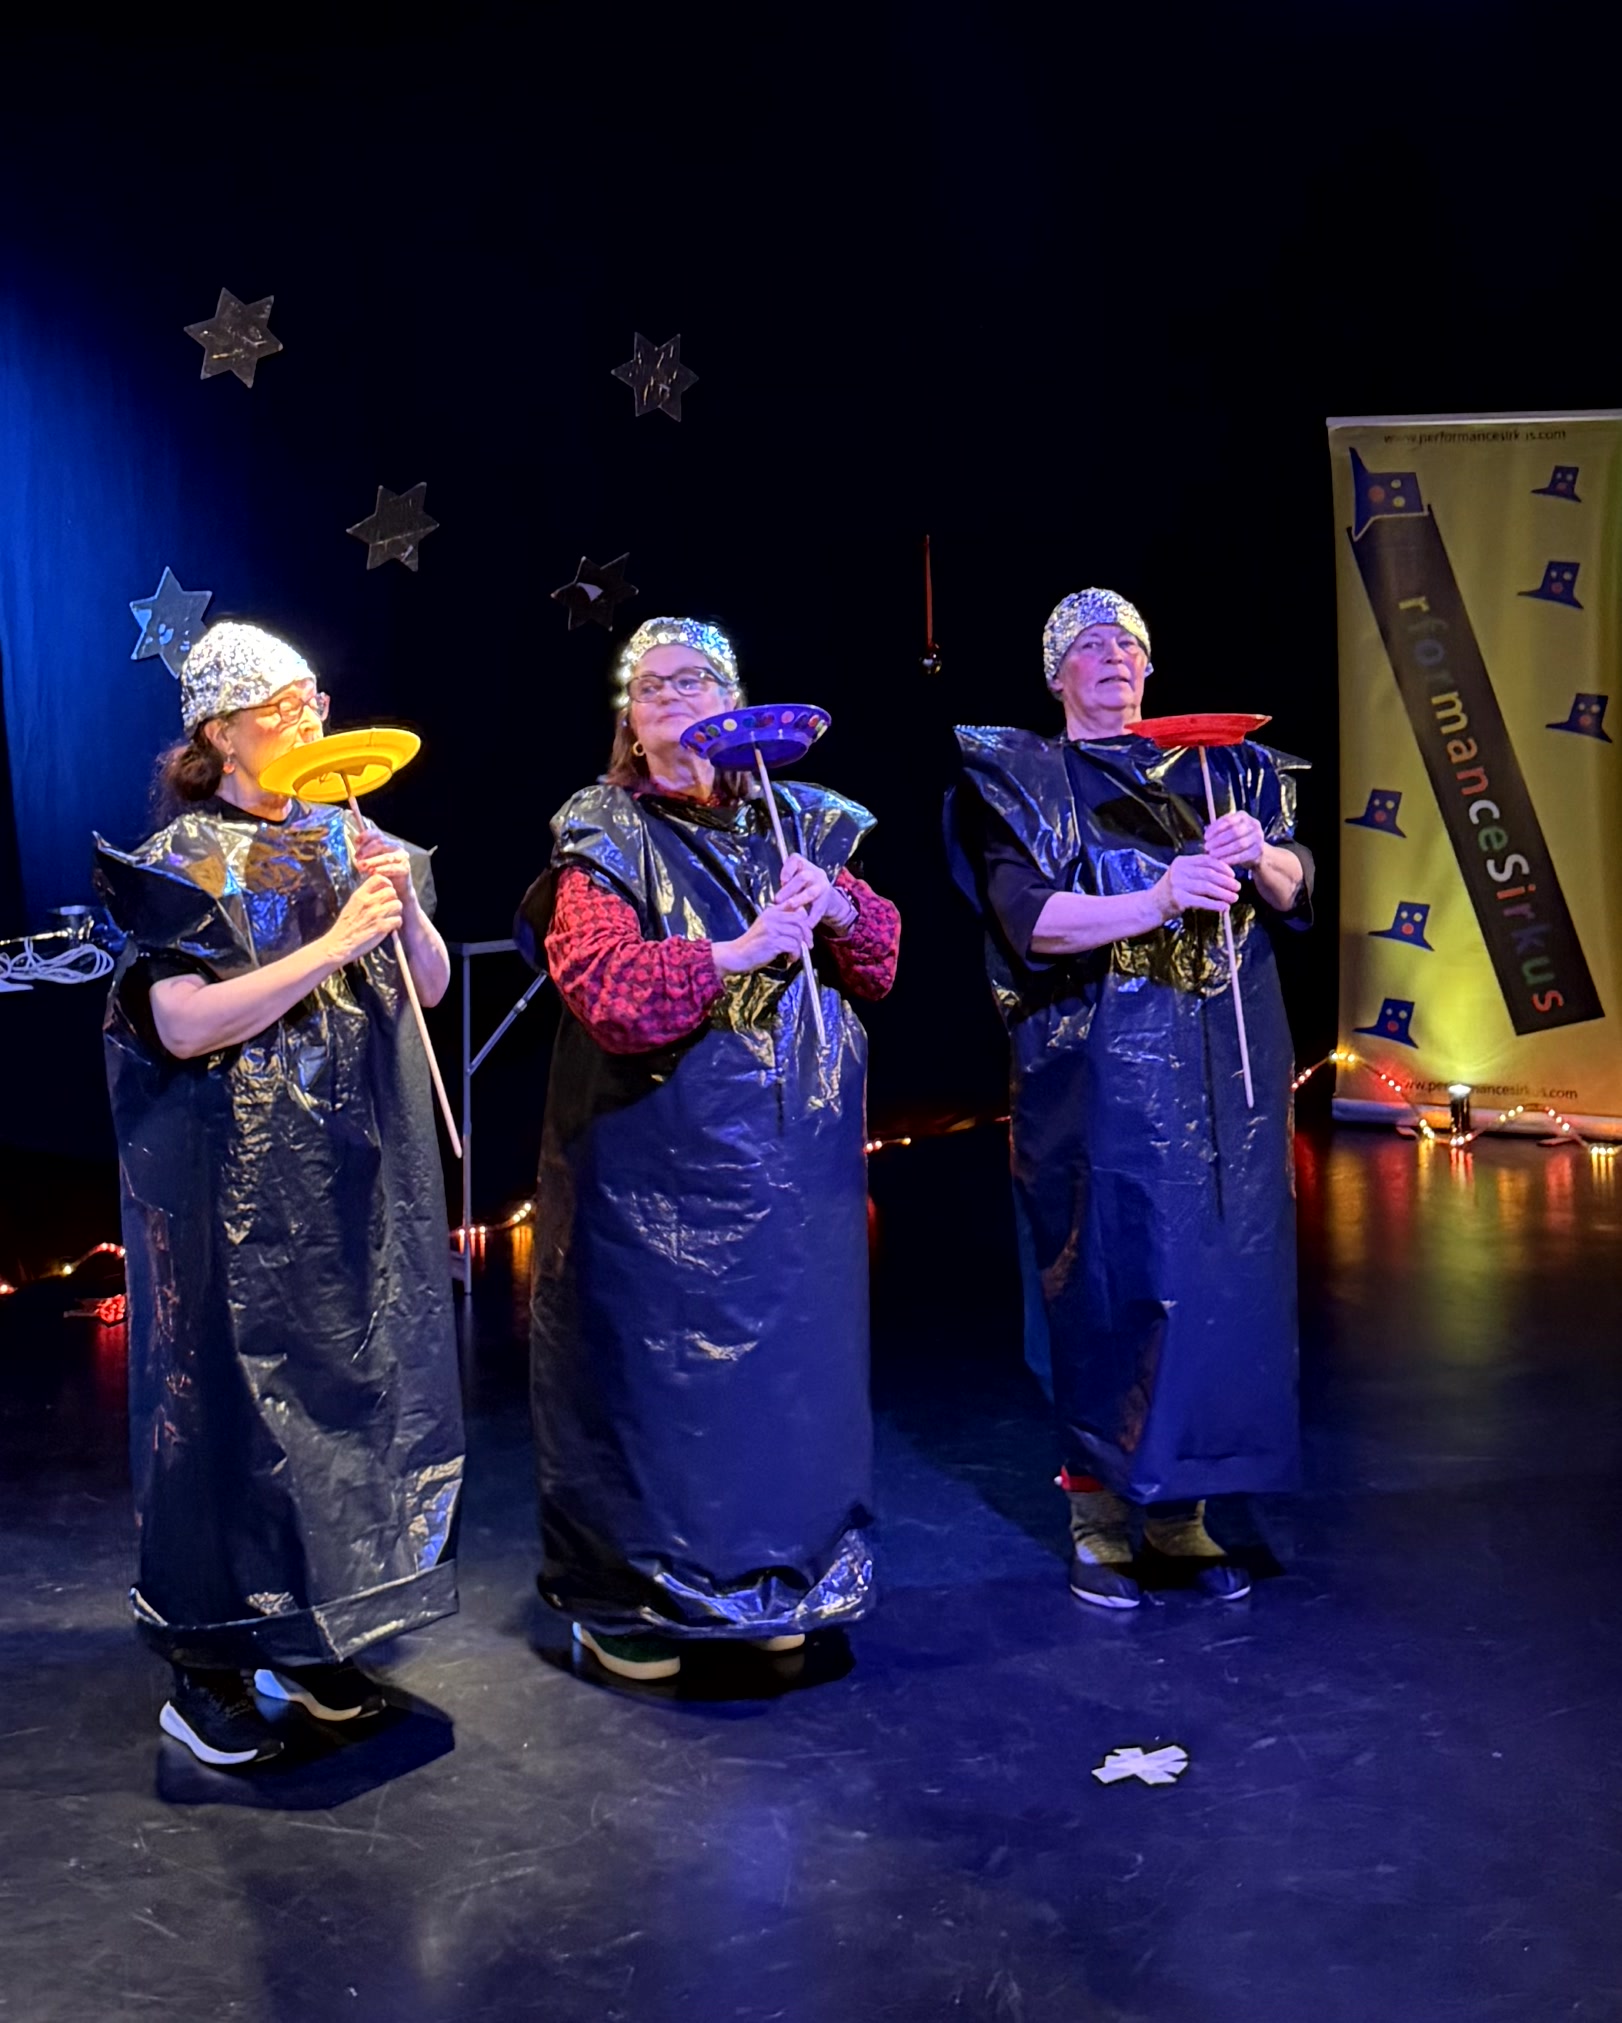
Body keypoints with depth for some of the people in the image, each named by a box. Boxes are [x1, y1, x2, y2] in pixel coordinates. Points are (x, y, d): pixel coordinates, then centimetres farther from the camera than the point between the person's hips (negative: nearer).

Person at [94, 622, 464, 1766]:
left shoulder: (351, 840, 9)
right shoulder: (183, 861, -7)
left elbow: (430, 985, 9)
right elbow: (182, 1025, -18)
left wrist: (406, 908, -11)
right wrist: (329, 947, -22)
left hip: (360, 1168, 6)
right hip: (241, 1178, -5)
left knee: (351, 1380, 9)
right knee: (237, 1392, -2)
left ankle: (313, 1635, 24)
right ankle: (208, 1659, 12)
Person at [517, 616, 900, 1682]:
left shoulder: (796, 821, 12)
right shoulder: (602, 841, -2)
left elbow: (881, 960, 10)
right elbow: (604, 986, -18)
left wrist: (835, 907, -10)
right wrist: (737, 952, -26)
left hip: (794, 1153, 4)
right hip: (658, 1162, -4)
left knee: (787, 1349, 10)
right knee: (658, 1354, 0)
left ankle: (776, 1578, 26)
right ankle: (630, 1595, 16)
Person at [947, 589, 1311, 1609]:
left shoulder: (1217, 767, 16)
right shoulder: (1019, 779, 4)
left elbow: (1294, 891, 8)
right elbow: (1026, 917, -11)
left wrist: (1260, 857, -15)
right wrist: (1156, 900, -25)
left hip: (1227, 1075, 4)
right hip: (1099, 1075, -4)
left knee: (1219, 1282, 4)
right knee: (1107, 1285, -4)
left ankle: (1180, 1516, 16)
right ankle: (1098, 1520, 9)